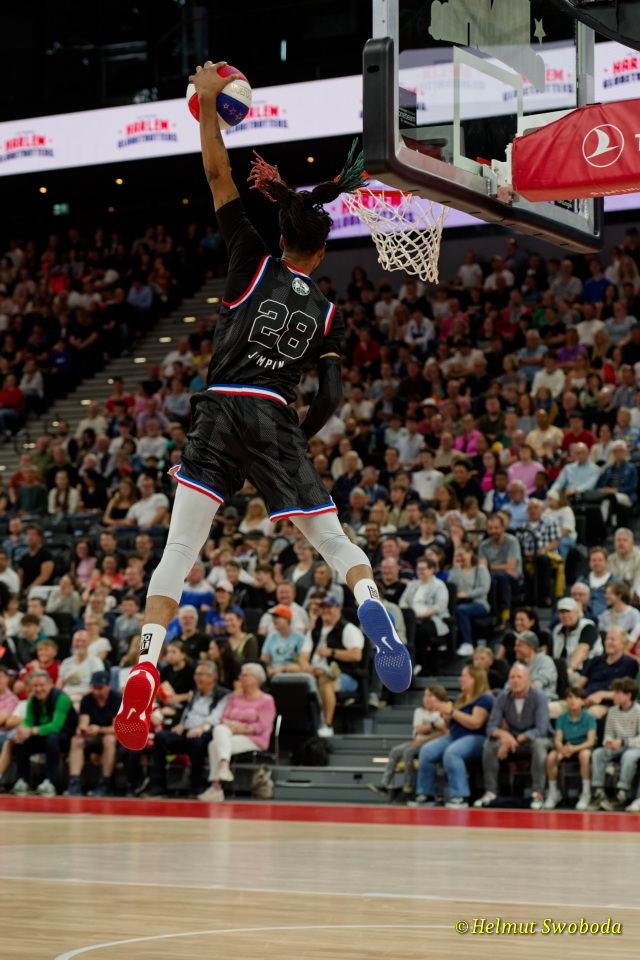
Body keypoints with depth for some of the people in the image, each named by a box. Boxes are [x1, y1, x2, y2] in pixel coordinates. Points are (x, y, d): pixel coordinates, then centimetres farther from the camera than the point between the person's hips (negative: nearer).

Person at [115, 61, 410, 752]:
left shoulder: (253, 262, 7)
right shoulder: (326, 313, 12)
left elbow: (217, 175, 7)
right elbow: (330, 398, 7)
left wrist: (207, 101, 14)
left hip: (220, 412, -1)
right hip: (276, 421, 1)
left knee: (178, 553, -4)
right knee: (334, 542, 9)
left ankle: (146, 665, -21)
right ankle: (372, 608, -23)